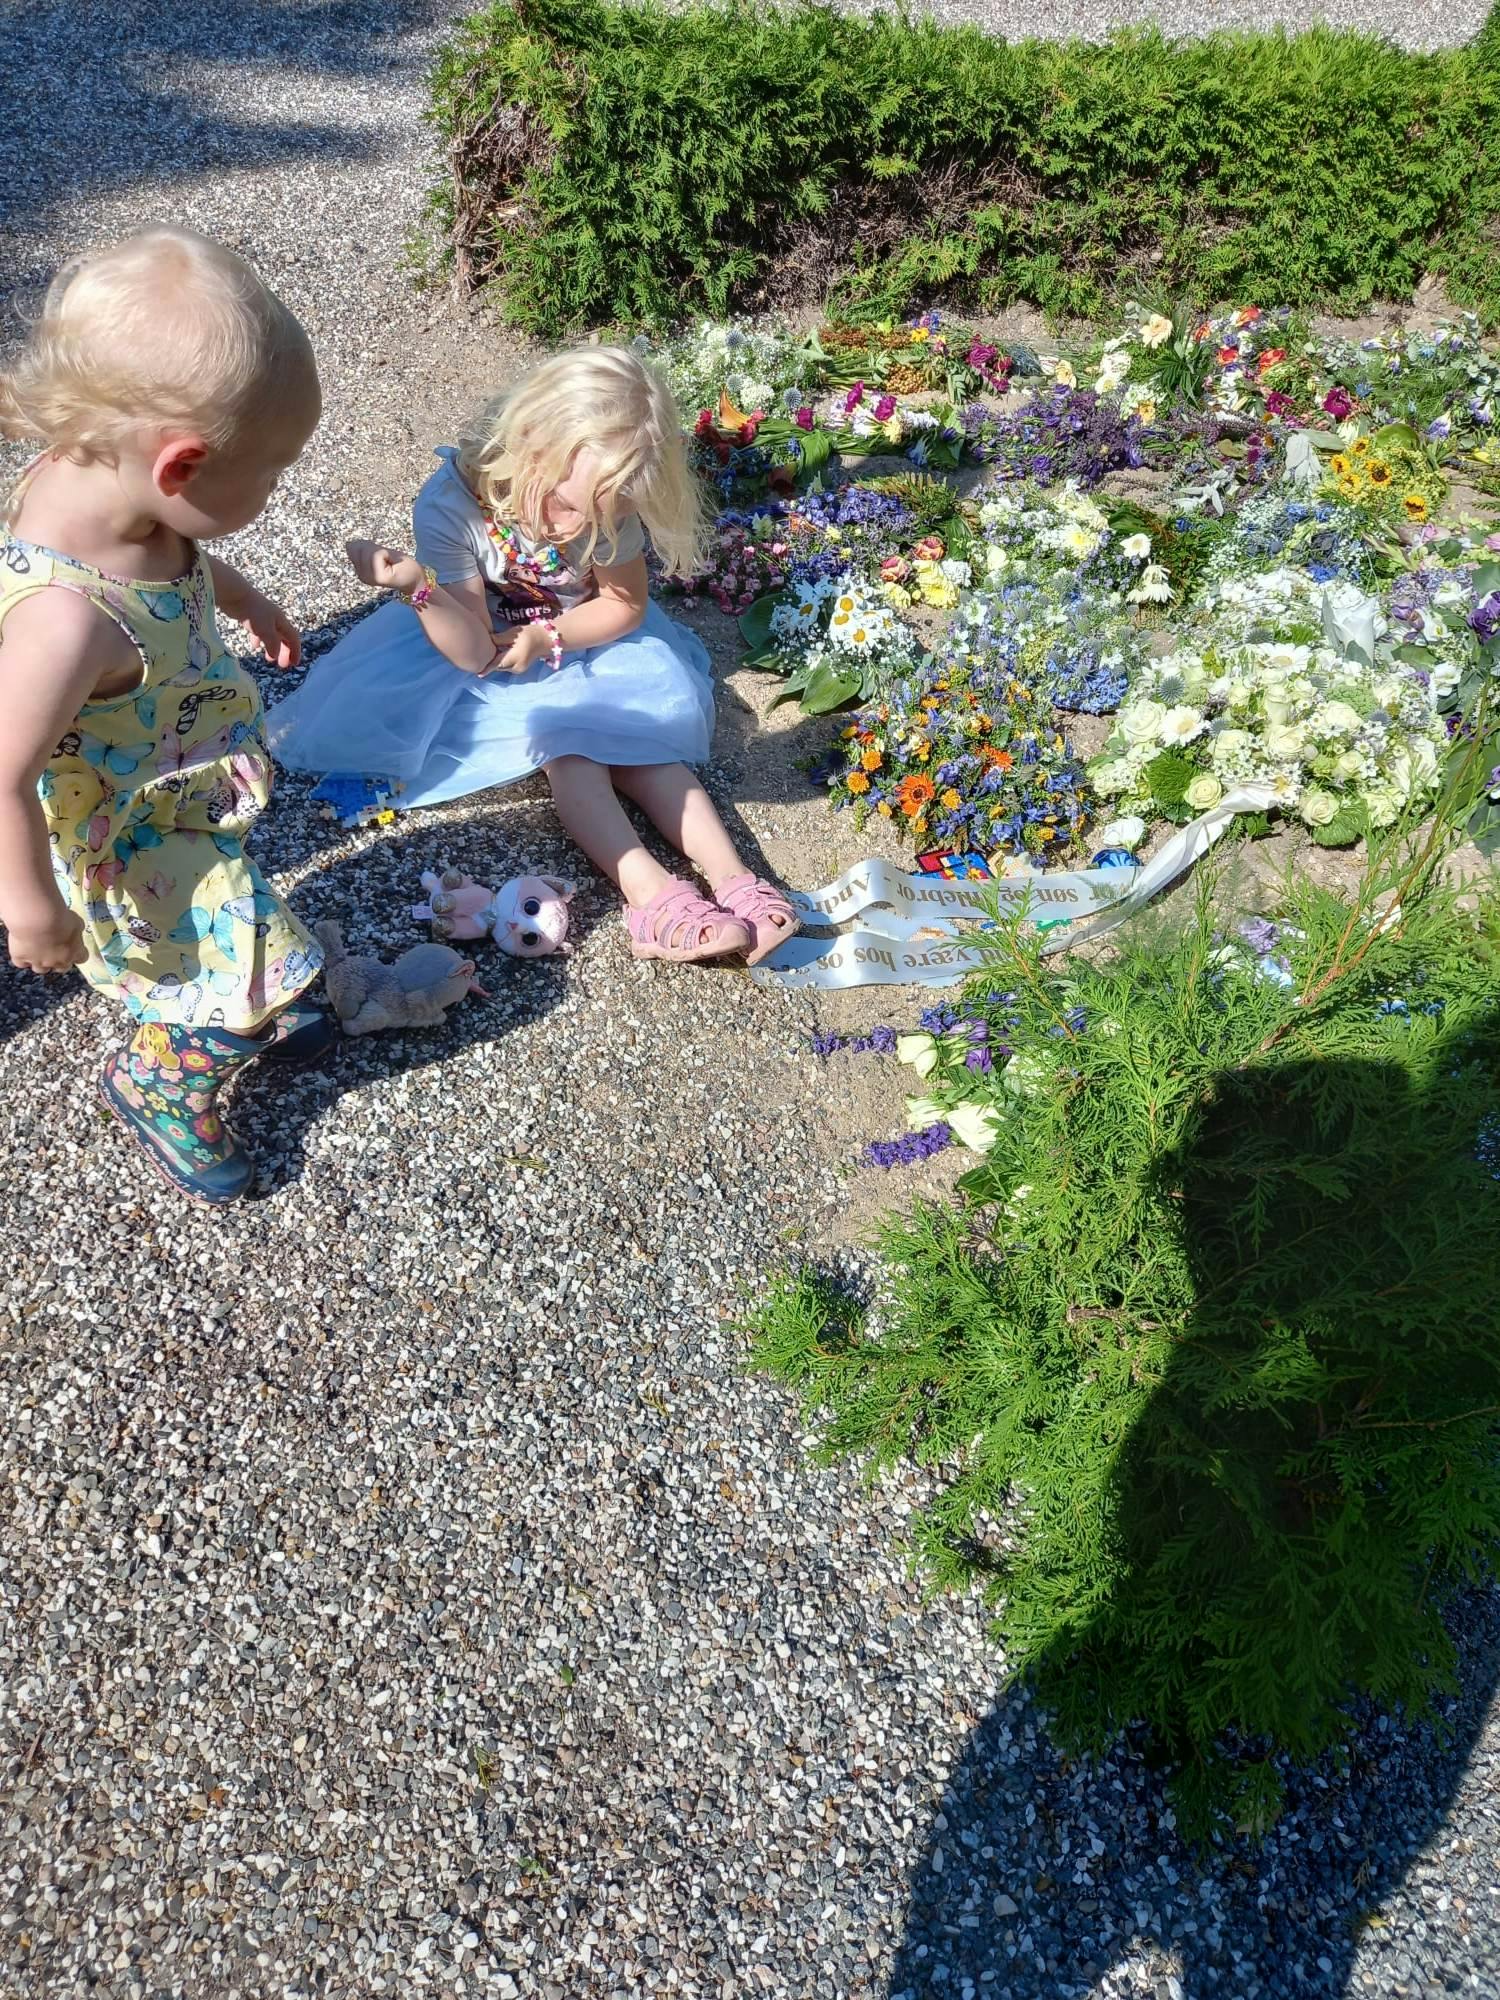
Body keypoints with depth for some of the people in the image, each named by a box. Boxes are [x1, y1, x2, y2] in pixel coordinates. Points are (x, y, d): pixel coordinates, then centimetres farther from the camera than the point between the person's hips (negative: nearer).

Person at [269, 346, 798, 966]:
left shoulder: (602, 500, -21)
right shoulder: (449, 504, -27)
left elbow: (627, 606, -8)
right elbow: (474, 653, -27)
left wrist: (547, 637, -20)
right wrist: (416, 587, -44)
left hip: (583, 638, 3)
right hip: (493, 647, -3)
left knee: (636, 729, -19)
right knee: (564, 741, -26)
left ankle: (732, 878, -27)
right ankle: (651, 892, -39)